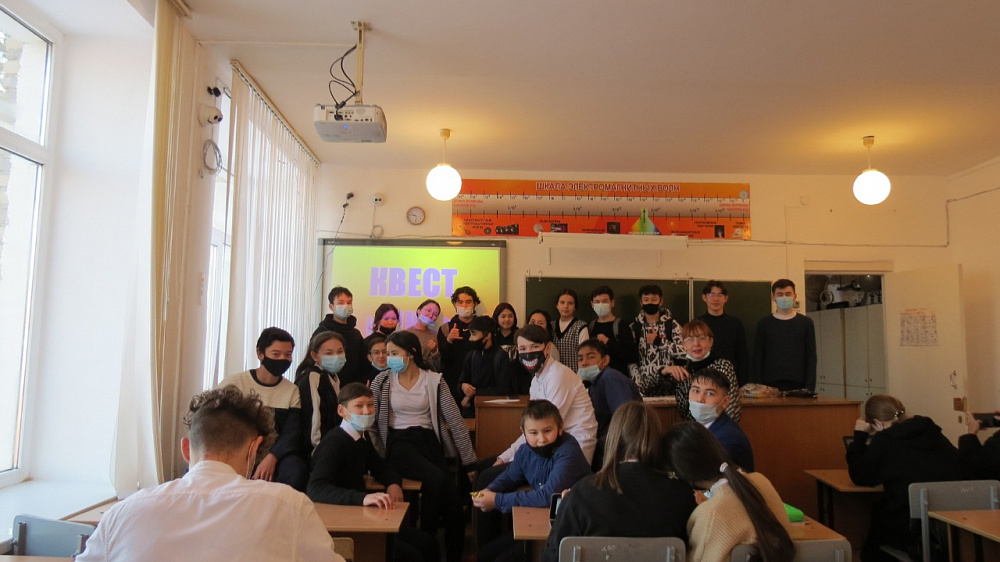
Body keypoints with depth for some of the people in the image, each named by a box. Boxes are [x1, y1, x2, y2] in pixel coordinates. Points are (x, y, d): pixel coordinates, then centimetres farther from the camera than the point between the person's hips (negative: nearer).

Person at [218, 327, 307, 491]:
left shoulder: (292, 391, 9)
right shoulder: (233, 384, 2)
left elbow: (292, 433, 0)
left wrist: (272, 457, -20)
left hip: (273, 457, 1)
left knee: (296, 470, -33)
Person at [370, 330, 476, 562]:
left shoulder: (434, 380, 1)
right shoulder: (381, 381, 3)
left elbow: (455, 420, 1)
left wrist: (469, 460, -1)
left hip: (428, 441, 1)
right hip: (399, 443, -1)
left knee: (454, 506, -18)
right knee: (437, 478, -31)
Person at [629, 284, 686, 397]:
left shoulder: (672, 325, 2)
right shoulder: (634, 327, 6)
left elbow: (683, 351, -8)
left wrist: (659, 341, -11)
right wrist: (636, 380, -9)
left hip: (666, 384, -1)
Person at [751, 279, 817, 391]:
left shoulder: (806, 323, 8)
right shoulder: (764, 324, 7)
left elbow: (811, 358, 6)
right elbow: (757, 359, 6)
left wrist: (810, 388, -3)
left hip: (798, 386, 0)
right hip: (771, 385, 0)